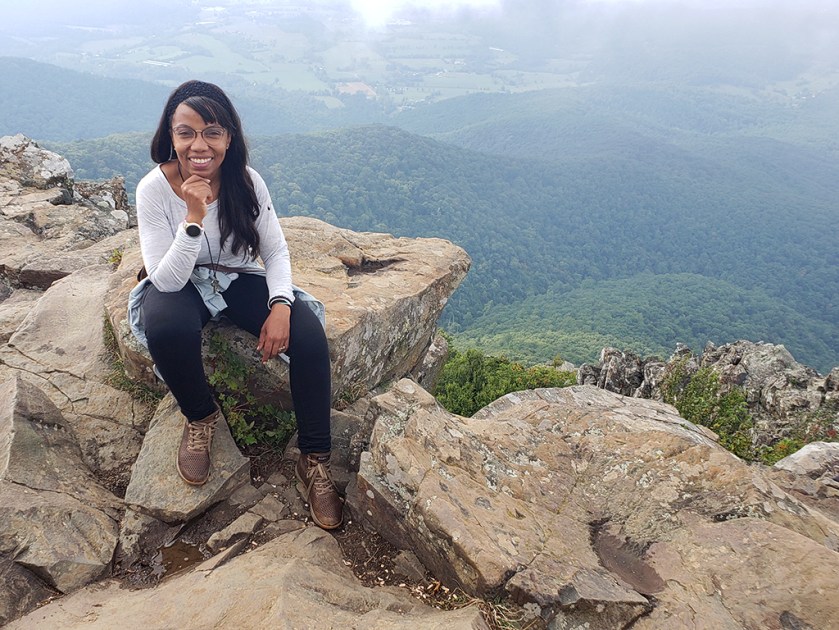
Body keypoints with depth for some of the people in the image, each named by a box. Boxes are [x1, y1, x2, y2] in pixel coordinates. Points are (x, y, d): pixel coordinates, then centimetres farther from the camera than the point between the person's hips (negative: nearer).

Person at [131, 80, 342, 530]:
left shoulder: (247, 182, -13)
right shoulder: (154, 189, -19)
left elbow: (275, 250, -6)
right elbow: (167, 280, -24)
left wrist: (280, 305, -24)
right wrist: (194, 217, -37)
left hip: (239, 281, 2)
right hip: (179, 286, -1)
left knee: (309, 335, -24)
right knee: (166, 327, -38)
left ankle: (315, 461, -9)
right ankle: (200, 416, -5)